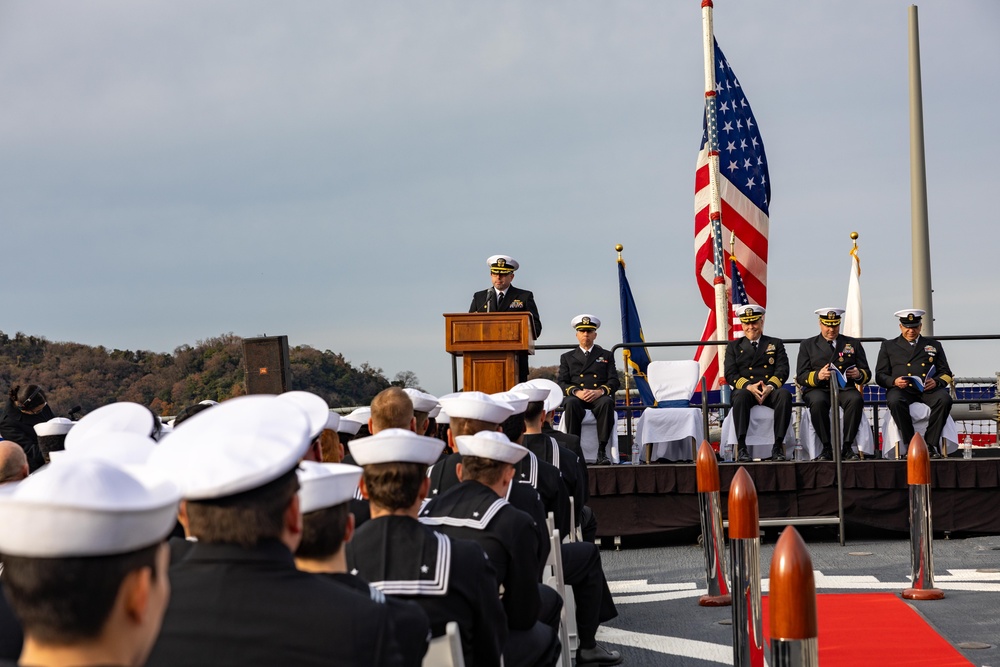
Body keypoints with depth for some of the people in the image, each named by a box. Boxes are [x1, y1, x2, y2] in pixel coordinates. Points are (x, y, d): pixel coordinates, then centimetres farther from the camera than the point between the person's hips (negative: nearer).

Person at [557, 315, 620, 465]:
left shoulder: (606, 356, 22)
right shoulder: (567, 357, 22)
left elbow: (614, 381, 9)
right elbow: (562, 383, 9)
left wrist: (601, 391, -13)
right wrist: (576, 392, -13)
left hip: (599, 397, 0)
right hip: (577, 398, 0)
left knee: (607, 402, -37)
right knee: (571, 404, -37)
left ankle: (602, 450, -37)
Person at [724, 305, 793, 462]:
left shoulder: (775, 344, 22)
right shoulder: (734, 346, 21)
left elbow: (782, 370, 7)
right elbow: (730, 374, 6)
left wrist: (770, 387, -16)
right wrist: (749, 386, -15)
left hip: (770, 390, 1)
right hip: (746, 389, -1)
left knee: (785, 395, -34)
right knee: (741, 396, -38)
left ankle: (778, 446, -35)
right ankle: (741, 447, -42)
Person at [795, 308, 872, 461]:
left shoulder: (853, 344, 20)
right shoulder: (807, 345, 16)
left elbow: (867, 374, 17)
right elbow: (800, 377, 6)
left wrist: (859, 375, -9)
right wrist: (817, 376, -16)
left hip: (845, 389, 1)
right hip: (818, 389, -1)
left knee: (856, 399, -35)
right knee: (818, 402, -38)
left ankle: (847, 447, -30)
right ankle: (827, 448, -28)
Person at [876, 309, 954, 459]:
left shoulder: (934, 346, 24)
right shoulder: (888, 346, 20)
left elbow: (946, 374, 18)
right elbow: (880, 376, 12)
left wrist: (936, 382, -6)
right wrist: (894, 381, -11)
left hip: (928, 390, 1)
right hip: (902, 389, -1)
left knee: (944, 399, -32)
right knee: (895, 401, -37)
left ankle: (931, 444, -24)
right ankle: (911, 445, -29)